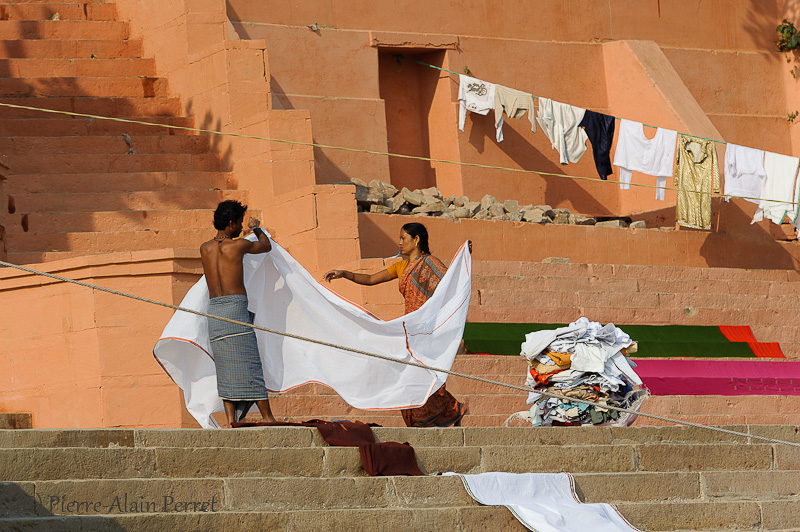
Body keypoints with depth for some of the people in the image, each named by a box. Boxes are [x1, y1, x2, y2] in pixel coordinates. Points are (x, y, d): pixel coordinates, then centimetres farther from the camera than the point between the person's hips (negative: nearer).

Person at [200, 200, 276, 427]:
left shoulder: (205, 249, 10)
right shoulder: (239, 245, -2)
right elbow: (266, 246, 17)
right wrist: (256, 228, 37)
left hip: (214, 309, 5)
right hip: (236, 306, -5)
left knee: (226, 368, 4)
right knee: (250, 365, -3)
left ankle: (231, 420, -5)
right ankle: (268, 418, -2)